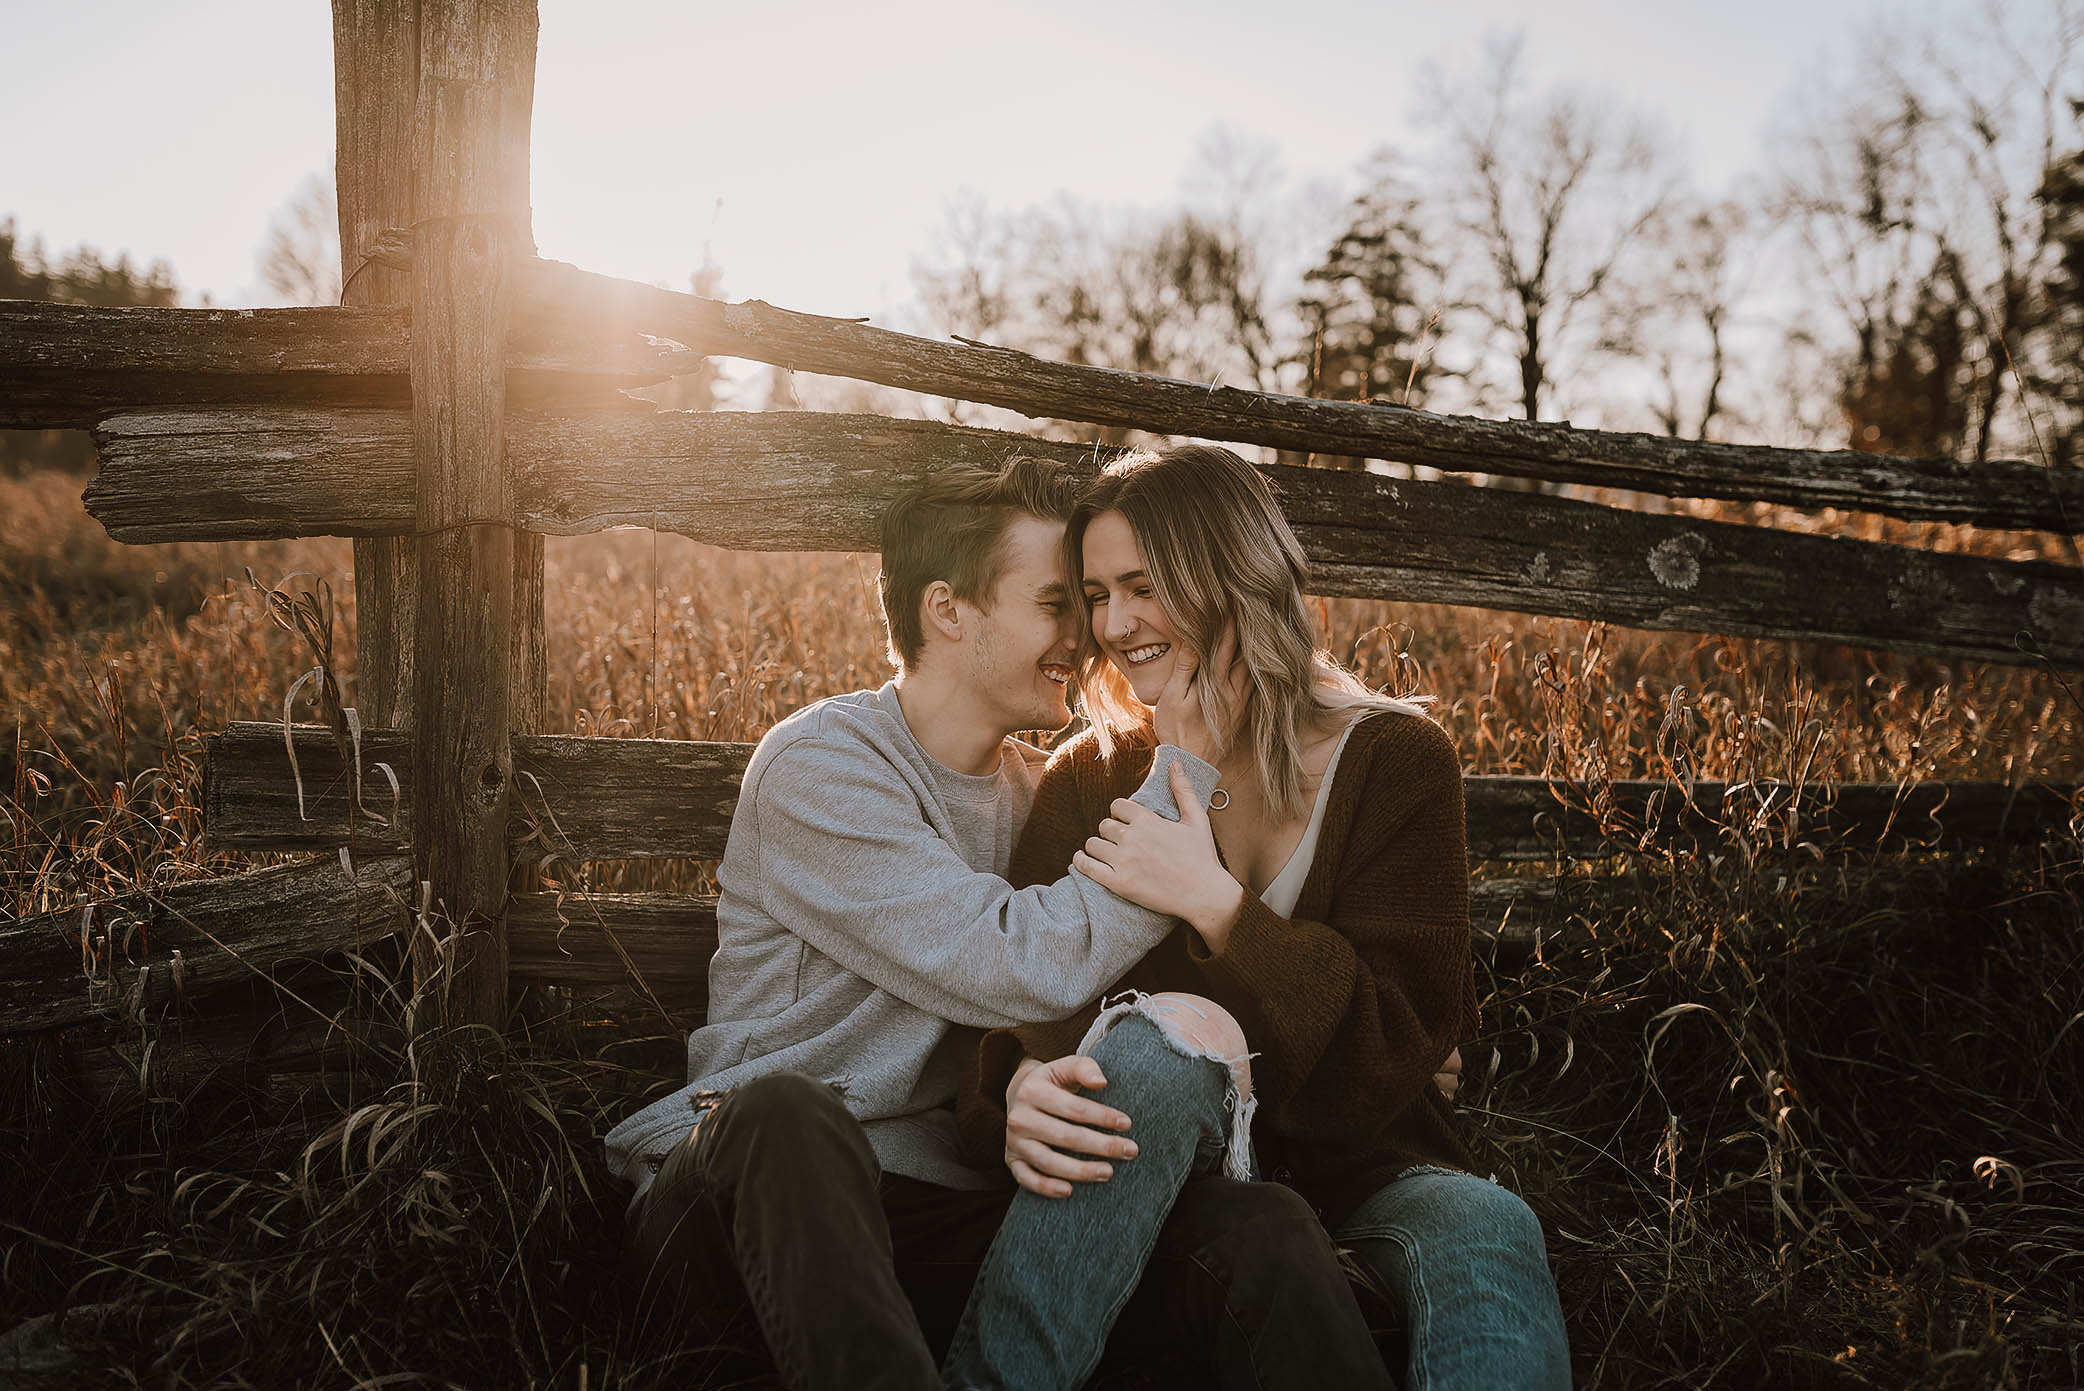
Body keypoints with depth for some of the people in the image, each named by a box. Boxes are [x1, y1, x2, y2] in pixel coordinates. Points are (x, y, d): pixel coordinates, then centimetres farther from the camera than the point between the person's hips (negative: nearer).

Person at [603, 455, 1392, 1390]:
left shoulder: (1036, 789, 14)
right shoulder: (818, 767, -10)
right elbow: (1028, 970, -20)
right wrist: (1184, 778, -12)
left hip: (948, 1217, 5)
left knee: (1263, 1231, -20)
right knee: (786, 1111, -40)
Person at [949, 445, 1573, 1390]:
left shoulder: (1393, 761, -2)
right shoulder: (1089, 780, 4)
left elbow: (1405, 1038, -11)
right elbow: (1022, 1004, -6)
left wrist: (1218, 907, -24)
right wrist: (1018, 1093, -32)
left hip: (1355, 1162, -1)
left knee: (1486, 1232, -35)